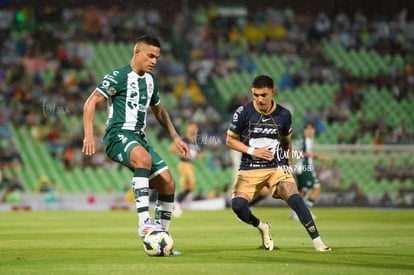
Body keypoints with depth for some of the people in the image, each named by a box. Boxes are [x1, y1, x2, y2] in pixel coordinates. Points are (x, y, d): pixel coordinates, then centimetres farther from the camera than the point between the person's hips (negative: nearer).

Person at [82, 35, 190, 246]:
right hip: (118, 135, -8)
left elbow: (159, 111, 33)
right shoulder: (119, 76, -6)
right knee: (144, 158, -39)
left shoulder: (150, 80, 18)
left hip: (138, 138, 8)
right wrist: (89, 135, -22)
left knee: (168, 184, -2)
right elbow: (90, 103, -10)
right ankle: (144, 223, -45)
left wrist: (175, 138, 26)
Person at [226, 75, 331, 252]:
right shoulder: (243, 112, -6)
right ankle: (262, 227, 10)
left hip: (277, 167, 0)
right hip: (250, 169, 0)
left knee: (294, 198, -23)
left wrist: (288, 166, 12)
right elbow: (230, 140, 1)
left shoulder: (283, 115, 1)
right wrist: (252, 151, -12)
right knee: (238, 204, -22)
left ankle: (317, 242, -16)